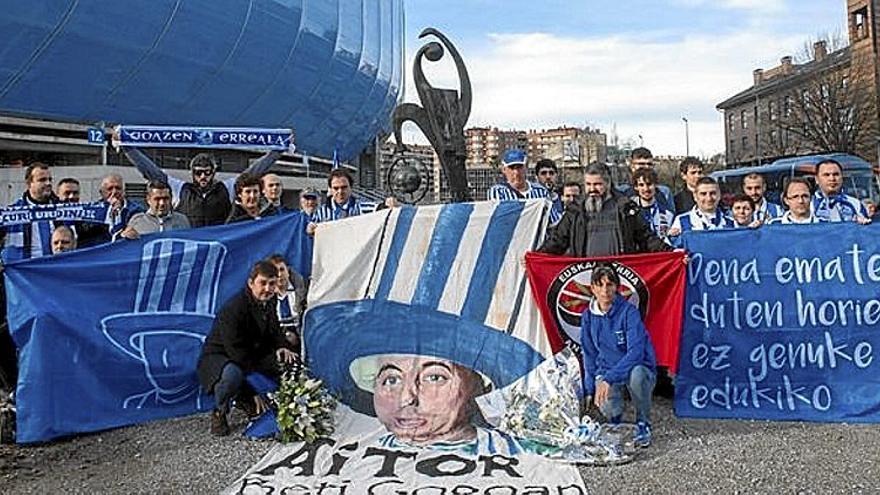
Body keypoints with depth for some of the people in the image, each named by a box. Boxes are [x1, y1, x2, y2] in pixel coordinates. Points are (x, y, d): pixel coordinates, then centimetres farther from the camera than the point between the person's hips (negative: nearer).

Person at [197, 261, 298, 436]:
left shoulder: (268, 303, -3)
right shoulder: (232, 309, -29)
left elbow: (275, 332, 13)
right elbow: (237, 354, -28)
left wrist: (281, 347, -11)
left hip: (251, 355, 8)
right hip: (217, 357, -8)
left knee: (290, 363, -5)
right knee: (233, 374, -42)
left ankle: (244, 400, 8)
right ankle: (219, 413, -9)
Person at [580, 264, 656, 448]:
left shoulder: (629, 312, -17)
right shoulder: (588, 316, -2)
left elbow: (635, 353, -27)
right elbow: (589, 355, 8)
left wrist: (609, 379, -35)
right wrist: (590, 389, 3)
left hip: (638, 368, -2)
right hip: (606, 372, 3)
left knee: (636, 374, -39)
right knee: (607, 408, -28)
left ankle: (643, 424, -10)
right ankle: (615, 419, 13)